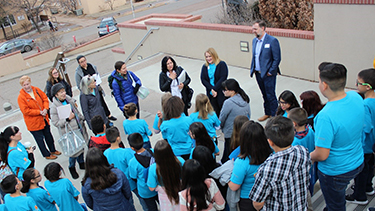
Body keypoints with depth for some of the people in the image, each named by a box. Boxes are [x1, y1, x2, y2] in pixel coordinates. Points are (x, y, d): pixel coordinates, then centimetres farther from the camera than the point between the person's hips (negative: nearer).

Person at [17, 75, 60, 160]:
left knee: (48, 136, 21)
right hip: (33, 123, -5)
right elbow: (25, 111, -21)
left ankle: (53, 150, 41)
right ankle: (46, 154, 25)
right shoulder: (21, 97, -17)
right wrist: (39, 112, -21)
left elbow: (45, 99, 5)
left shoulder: (36, 90, -1)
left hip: (44, 119, 5)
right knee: (40, 139, 8)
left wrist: (45, 109, -12)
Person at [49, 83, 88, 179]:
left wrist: (82, 119, 16)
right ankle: (72, 168, 27)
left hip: (79, 128, 6)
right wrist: (68, 119, -25)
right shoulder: (54, 107, -18)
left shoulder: (69, 99, 2)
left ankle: (81, 163, 41)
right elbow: (56, 123, -17)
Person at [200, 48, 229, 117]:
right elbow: (203, 79, 2)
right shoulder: (205, 67, 11)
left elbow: (223, 78, -11)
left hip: (221, 93, -3)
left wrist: (215, 89, -16)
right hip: (211, 94, 3)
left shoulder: (222, 64, -3)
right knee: (215, 112, 3)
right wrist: (211, 89, -12)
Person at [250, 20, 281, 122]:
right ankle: (267, 113, 33)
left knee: (270, 95, 2)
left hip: (268, 74, -7)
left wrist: (270, 72, -14)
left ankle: (274, 115, 18)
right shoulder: (255, 40, 9)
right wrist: (252, 69, 10)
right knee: (265, 95, 19)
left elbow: (277, 59, -14)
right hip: (258, 73, 7)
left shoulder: (272, 41, -14)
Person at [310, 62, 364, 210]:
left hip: (335, 172, -7)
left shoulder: (326, 116, -38)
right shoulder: (356, 97, -13)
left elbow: (322, 155, -30)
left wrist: (310, 156, -9)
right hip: (357, 163, 7)